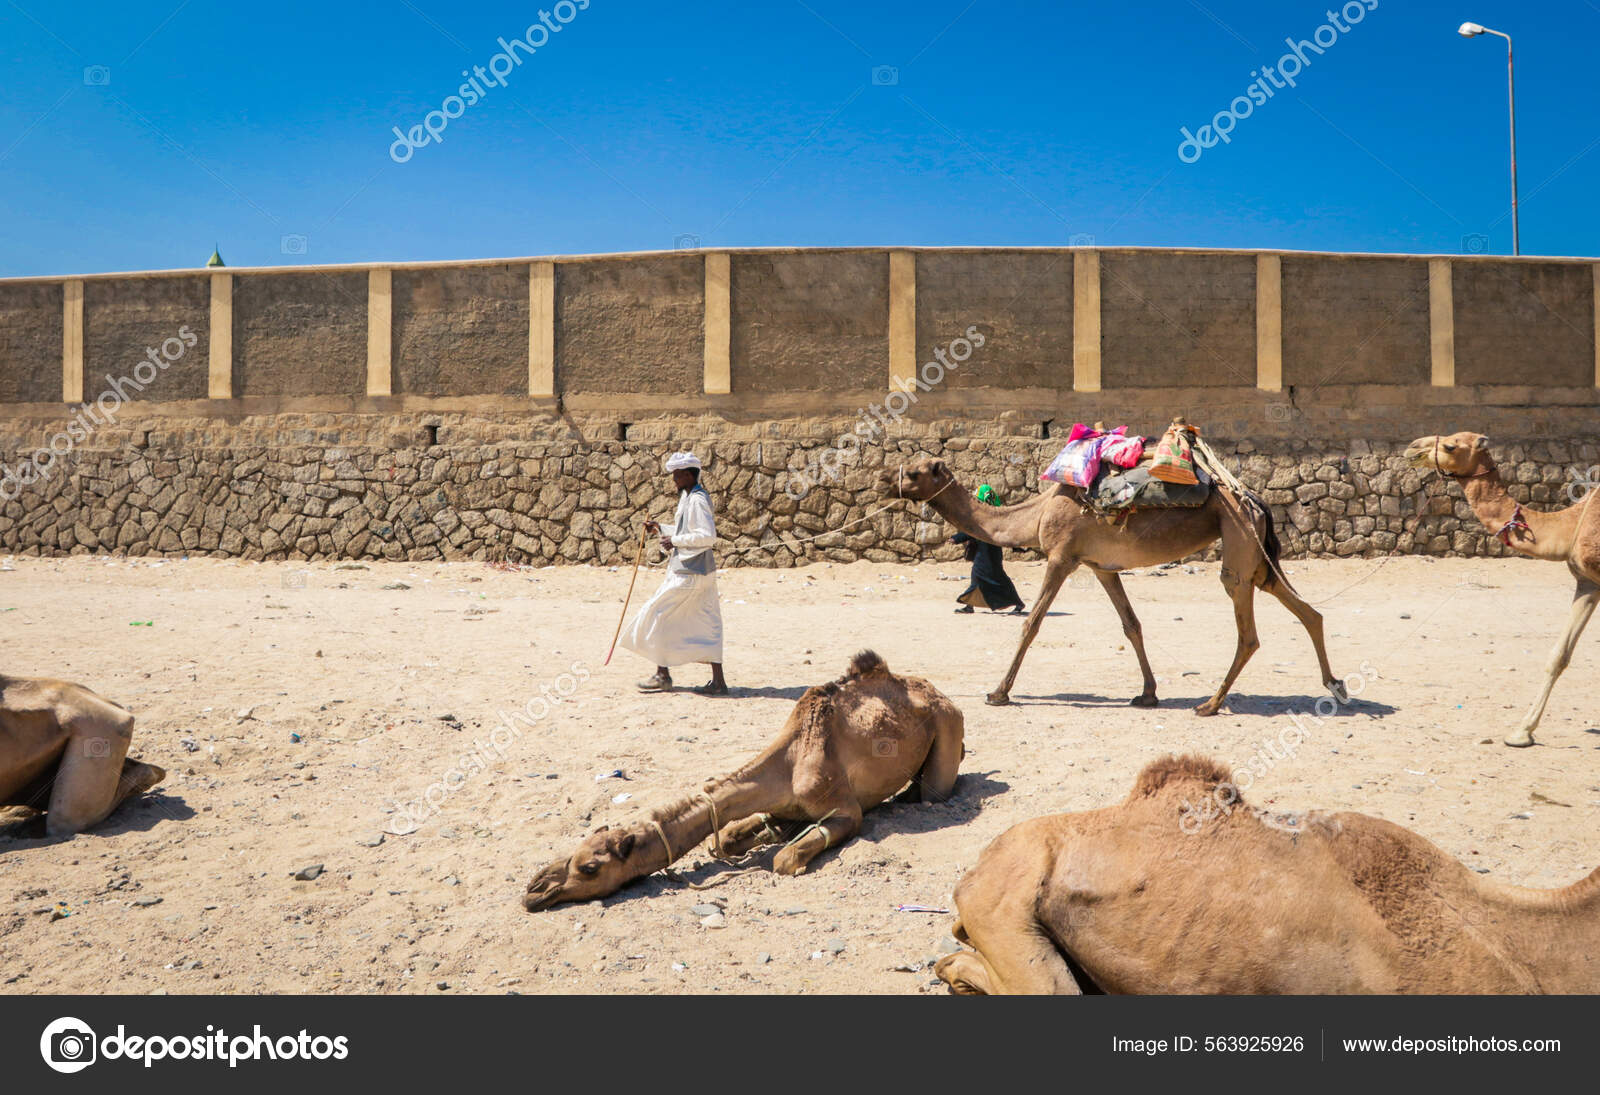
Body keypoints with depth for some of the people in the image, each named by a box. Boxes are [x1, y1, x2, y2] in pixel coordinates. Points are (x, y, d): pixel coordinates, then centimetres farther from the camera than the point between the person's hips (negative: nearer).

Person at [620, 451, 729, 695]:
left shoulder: (697, 501, -16)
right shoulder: (688, 498, 16)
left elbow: (707, 535, -25)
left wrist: (674, 541, -18)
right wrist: (660, 529, 16)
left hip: (689, 572, -10)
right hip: (698, 570, 10)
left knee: (658, 614, -1)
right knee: (707, 622, 7)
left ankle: (662, 674, 7)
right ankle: (718, 681, 8)